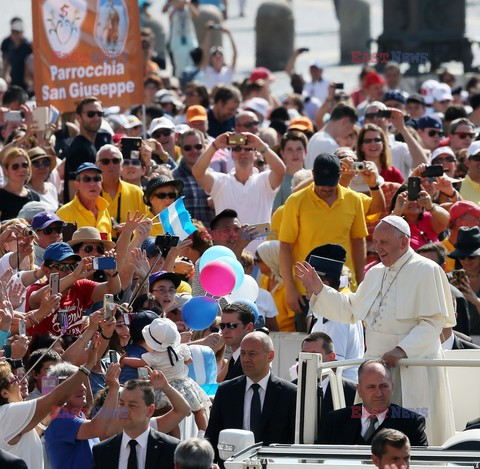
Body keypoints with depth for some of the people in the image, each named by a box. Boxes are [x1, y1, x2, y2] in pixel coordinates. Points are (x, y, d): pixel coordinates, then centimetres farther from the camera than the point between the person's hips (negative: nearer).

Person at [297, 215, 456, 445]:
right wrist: (319, 289, 13)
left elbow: (433, 322, -14)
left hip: (414, 370, -7)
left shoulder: (426, 271, -8)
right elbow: (350, 310, 23)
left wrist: (402, 350, -25)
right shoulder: (375, 274, 16)